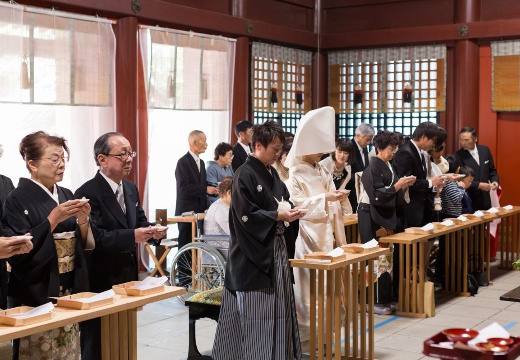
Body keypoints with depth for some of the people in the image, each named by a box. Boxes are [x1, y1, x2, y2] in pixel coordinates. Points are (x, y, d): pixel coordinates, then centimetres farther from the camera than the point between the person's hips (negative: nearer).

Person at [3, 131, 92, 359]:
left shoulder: (67, 196, 9)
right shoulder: (17, 200, -9)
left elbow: (83, 245, 10)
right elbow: (21, 252, -16)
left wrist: (83, 221, -10)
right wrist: (53, 219, -21)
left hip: (70, 291, 6)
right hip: (36, 294, -6)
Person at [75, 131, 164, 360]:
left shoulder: (131, 188, 9)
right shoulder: (87, 193, -17)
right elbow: (95, 237, -25)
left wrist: (151, 231, -8)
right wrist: (132, 236, -34)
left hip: (128, 276, 8)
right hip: (100, 281, -8)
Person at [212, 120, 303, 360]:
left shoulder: (272, 174, 12)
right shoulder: (244, 175, -13)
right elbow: (246, 216, -18)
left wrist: (290, 211, -4)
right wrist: (278, 216, -22)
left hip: (275, 250, 9)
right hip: (253, 254, -9)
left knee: (276, 309, 12)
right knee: (255, 312, -3)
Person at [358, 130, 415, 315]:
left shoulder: (389, 166, 12)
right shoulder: (373, 168, -13)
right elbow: (377, 196, -19)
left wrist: (403, 186, 2)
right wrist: (397, 186, -19)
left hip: (387, 217, 8)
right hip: (373, 219, -8)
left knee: (388, 256, 8)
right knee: (378, 258, -7)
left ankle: (385, 298, 16)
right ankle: (375, 301, 1)